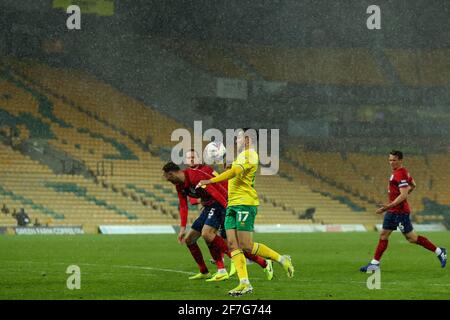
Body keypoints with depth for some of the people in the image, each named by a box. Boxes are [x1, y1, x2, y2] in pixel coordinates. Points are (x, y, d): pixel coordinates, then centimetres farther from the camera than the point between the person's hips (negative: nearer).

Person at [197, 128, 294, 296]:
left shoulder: (249, 155, -11)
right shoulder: (243, 156, 21)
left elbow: (234, 172, -25)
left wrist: (210, 181, -29)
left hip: (245, 203, -10)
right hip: (233, 205, 10)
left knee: (246, 246, -10)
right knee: (232, 245, -1)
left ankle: (282, 259, 7)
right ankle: (244, 283, -4)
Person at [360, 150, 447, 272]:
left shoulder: (400, 174, -20)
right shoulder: (403, 172, 10)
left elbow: (403, 195, -27)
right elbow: (413, 185, 24)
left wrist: (389, 206, -31)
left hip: (400, 211, -10)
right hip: (392, 211, 10)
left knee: (412, 238, -2)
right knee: (383, 235, 7)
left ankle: (439, 252, 9)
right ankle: (375, 263, 10)